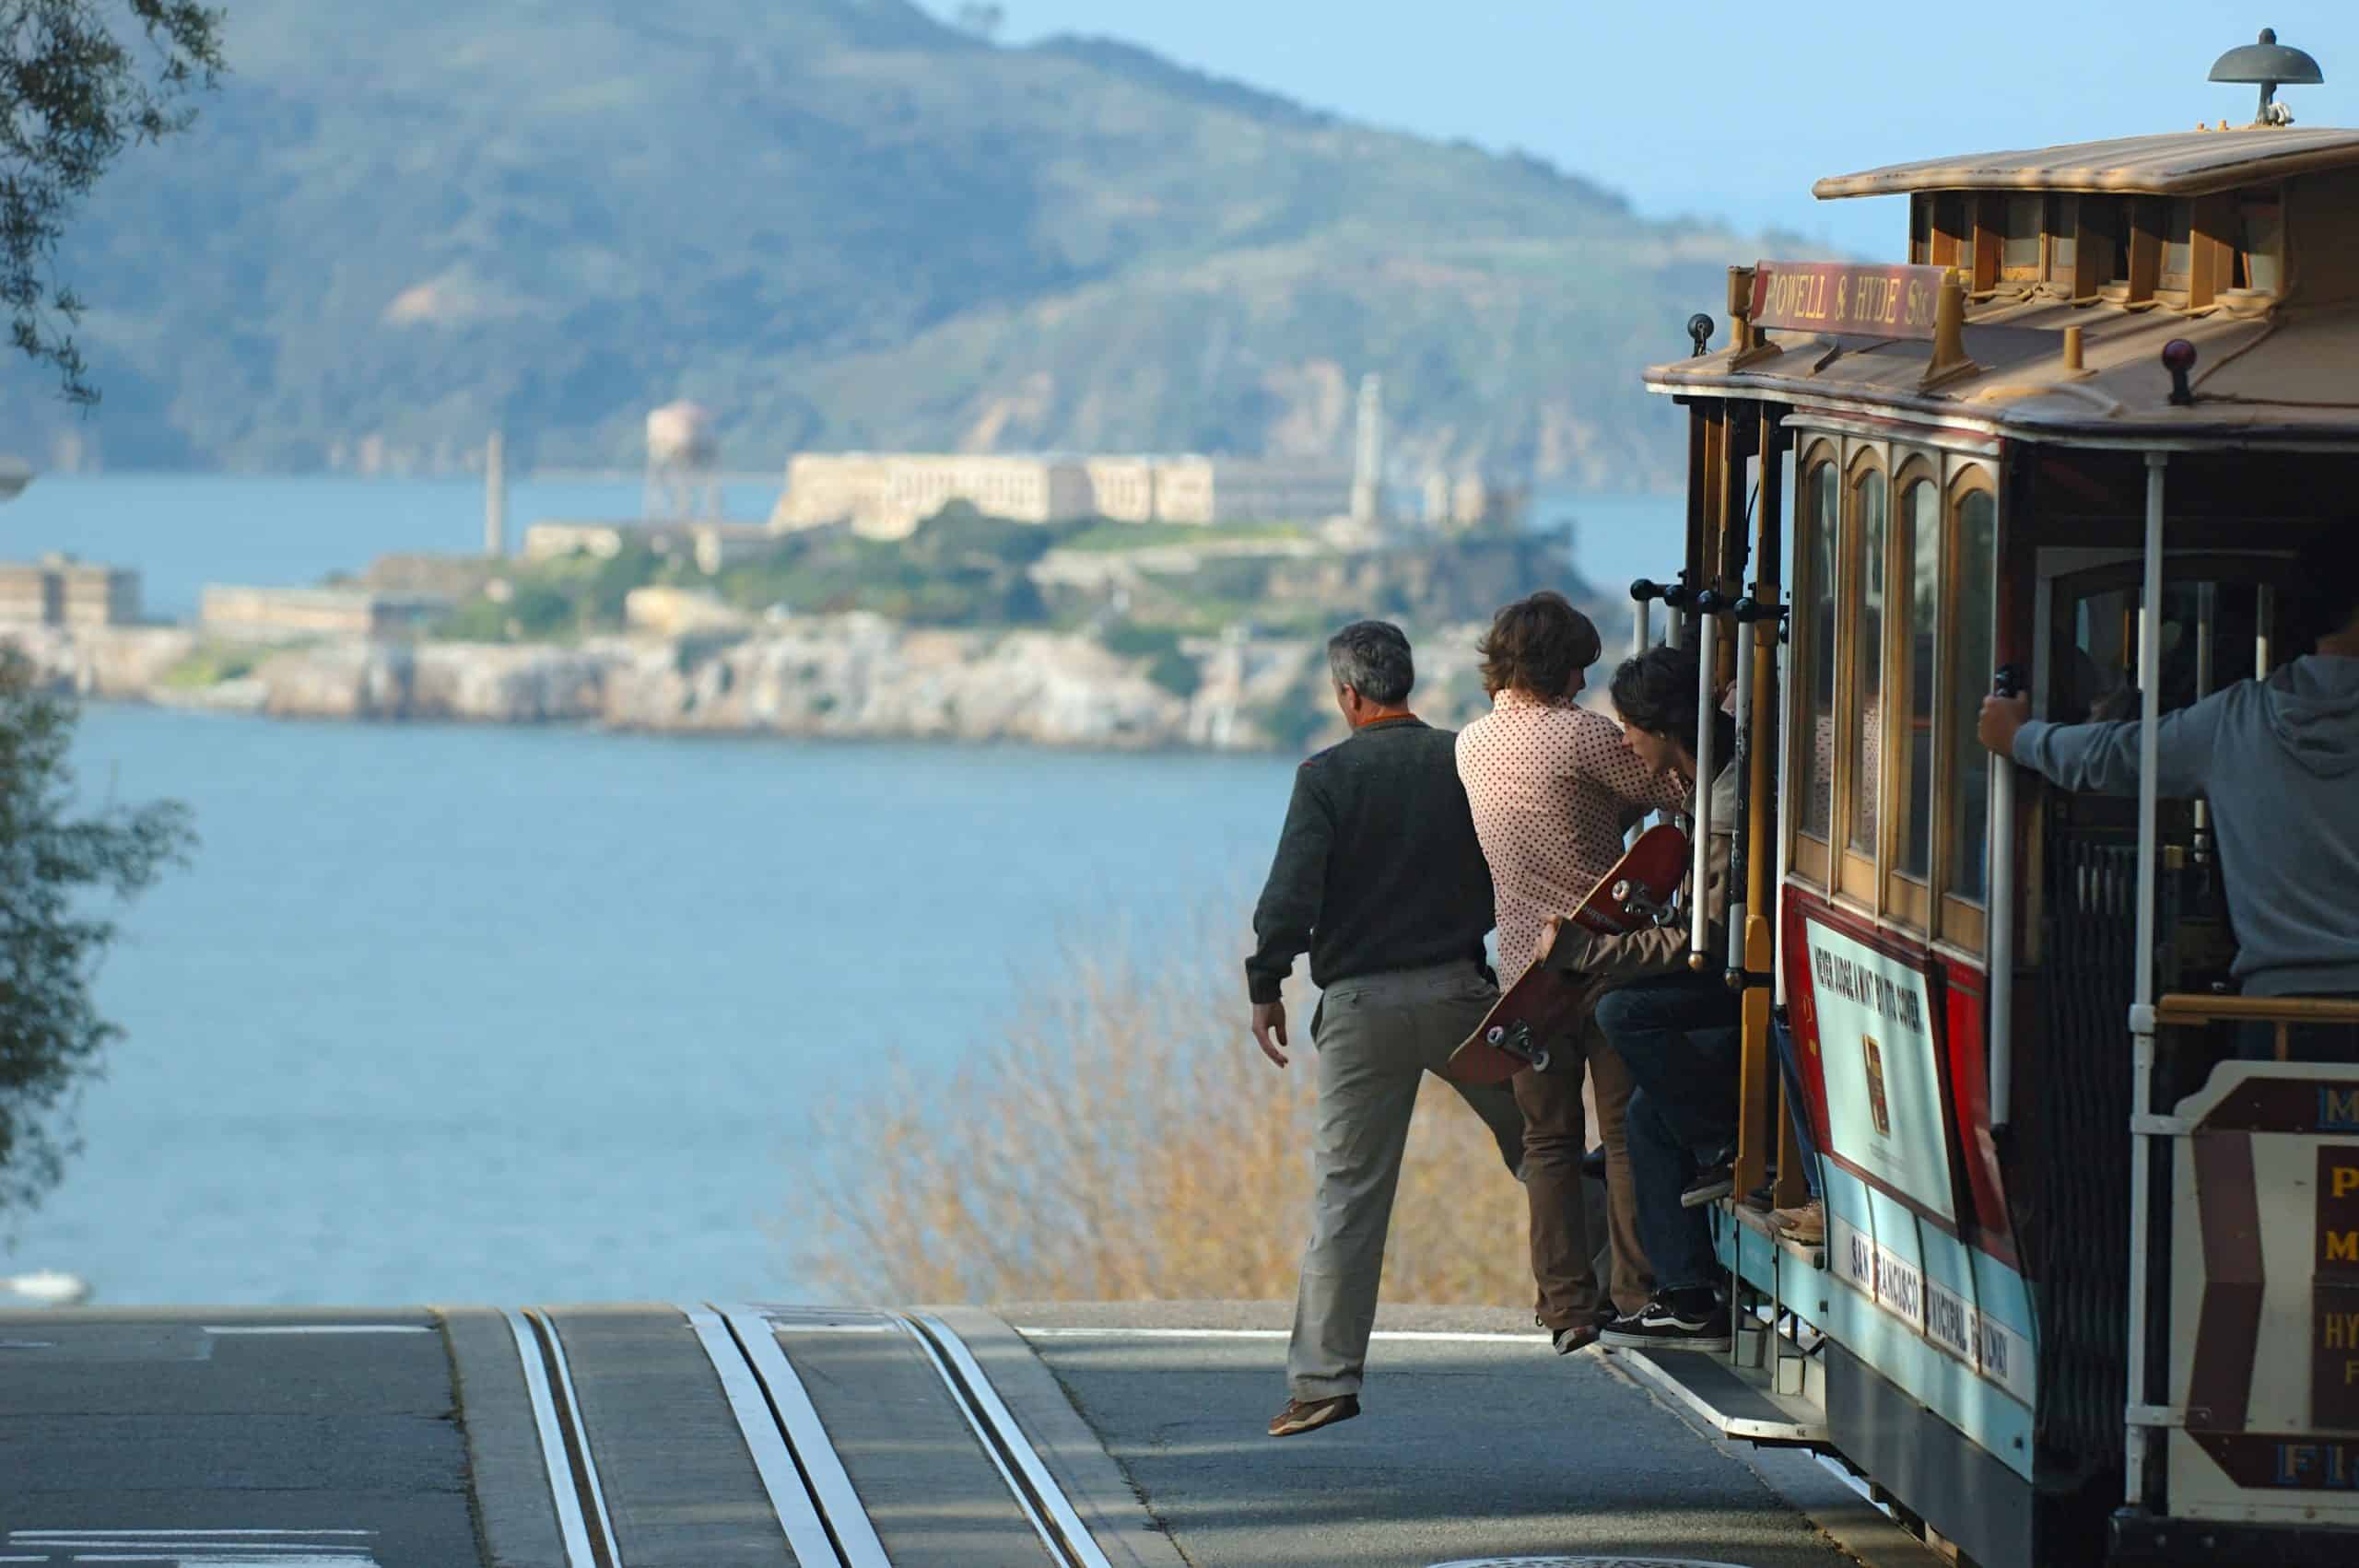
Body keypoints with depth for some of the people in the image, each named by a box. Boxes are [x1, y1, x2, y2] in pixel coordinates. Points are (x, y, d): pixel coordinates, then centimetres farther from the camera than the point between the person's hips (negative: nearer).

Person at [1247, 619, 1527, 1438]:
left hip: (1361, 1003, -2)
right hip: (1461, 992, 2)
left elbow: (1291, 891, -12)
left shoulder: (1328, 775, -4)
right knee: (1539, 1150, 15)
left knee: (1346, 1193, -1)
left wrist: (1266, 985, -2)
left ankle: (1324, 1377, -4)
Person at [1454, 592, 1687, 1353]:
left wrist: (1622, 805, 11)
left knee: (1549, 1141, 8)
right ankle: (1636, 1293, -1)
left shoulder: (1472, 744, 8)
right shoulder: (1583, 735, -13)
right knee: (1627, 1131, 2)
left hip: (1525, 969, 5)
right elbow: (1680, 792, -7)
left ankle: (1568, 1305, 3)